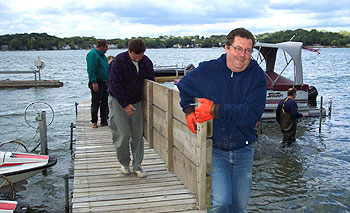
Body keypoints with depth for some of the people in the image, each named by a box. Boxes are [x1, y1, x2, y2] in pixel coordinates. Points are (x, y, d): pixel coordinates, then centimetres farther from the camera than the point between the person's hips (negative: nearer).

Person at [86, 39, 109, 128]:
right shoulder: (92, 54, -12)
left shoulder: (102, 55, 17)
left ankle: (104, 121, 18)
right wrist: (94, 82, -24)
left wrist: (108, 80, 20)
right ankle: (94, 122, 8)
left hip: (104, 83, 9)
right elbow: (91, 70, -19)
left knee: (105, 103, 10)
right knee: (95, 103, -1)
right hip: (97, 83, -9)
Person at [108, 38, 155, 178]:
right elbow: (115, 86, -16)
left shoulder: (147, 62, -1)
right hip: (118, 101, -4)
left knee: (138, 135, 2)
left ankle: (137, 165, 13)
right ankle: (124, 163, 15)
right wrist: (125, 105, -18)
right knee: (123, 134, -6)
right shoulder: (119, 61, -16)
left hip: (136, 101, 4)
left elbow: (151, 82, 11)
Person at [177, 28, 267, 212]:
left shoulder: (256, 75, -7)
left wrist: (215, 111, -24)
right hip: (214, 149, -1)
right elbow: (183, 88, 15)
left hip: (243, 150, 1)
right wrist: (189, 111, 0)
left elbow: (253, 112, -19)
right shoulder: (207, 70, -3)